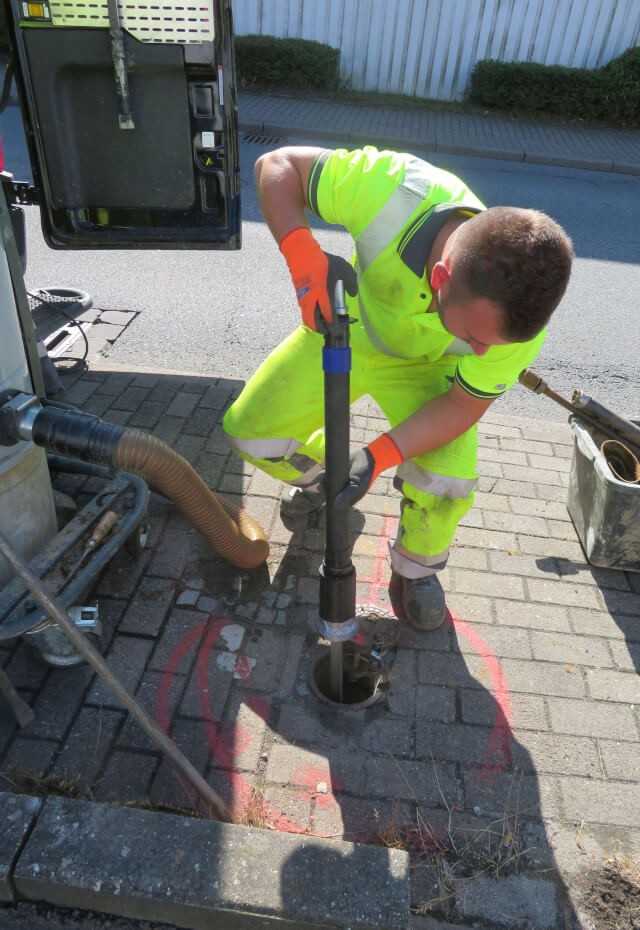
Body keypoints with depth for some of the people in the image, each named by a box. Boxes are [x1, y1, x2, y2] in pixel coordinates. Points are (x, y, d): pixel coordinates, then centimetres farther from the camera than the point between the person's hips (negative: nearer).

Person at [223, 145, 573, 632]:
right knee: (250, 430, -6)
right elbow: (276, 164, -24)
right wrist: (304, 257, -43)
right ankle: (321, 471, 28)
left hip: (425, 367, 0)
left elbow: (463, 405, -19)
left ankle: (418, 568, 15)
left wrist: (379, 457, -33)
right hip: (344, 330, 1)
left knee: (450, 483, -21)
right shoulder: (392, 190, -39)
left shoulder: (518, 321, -33)